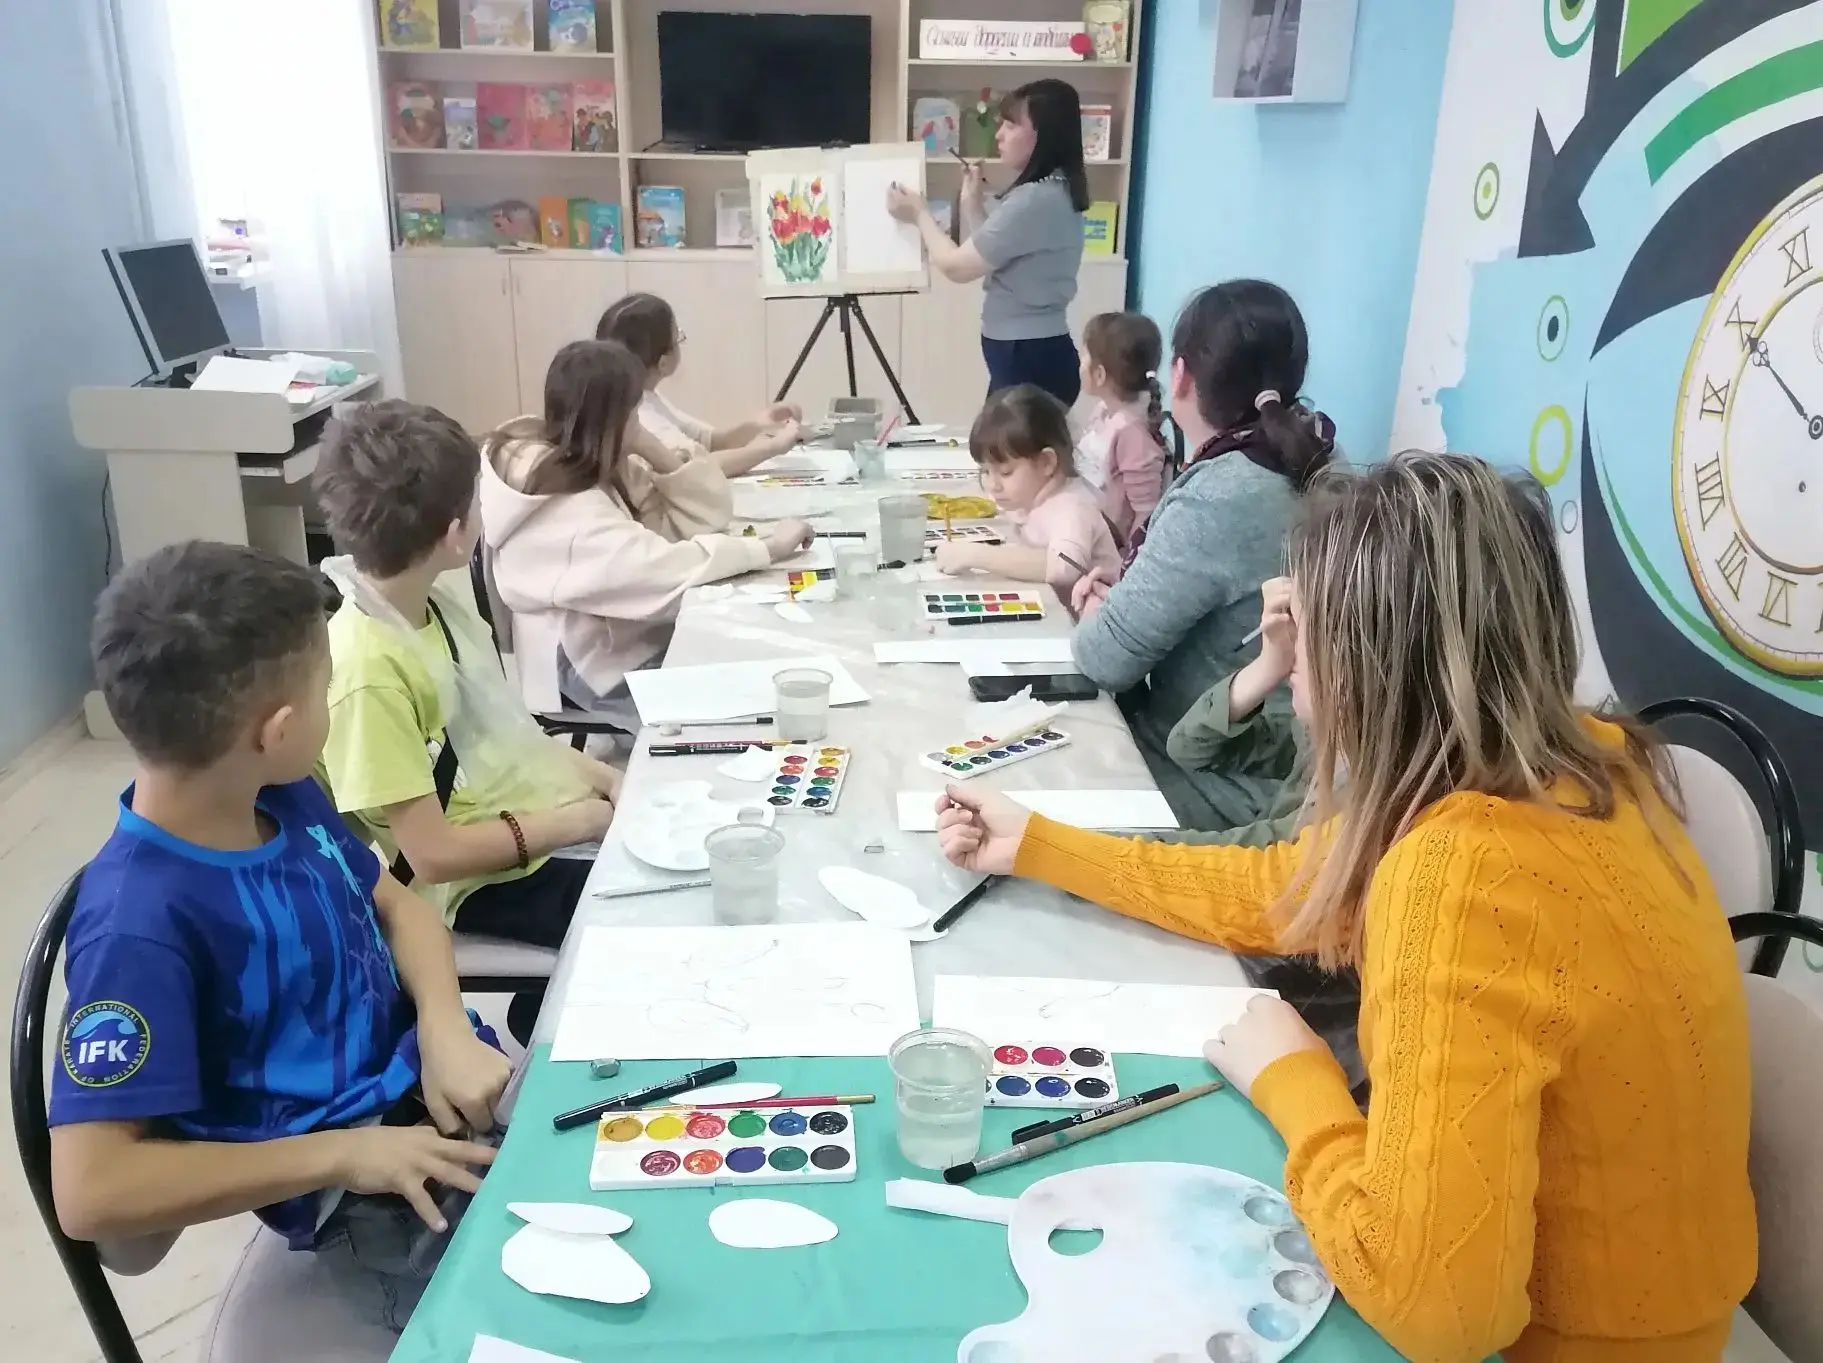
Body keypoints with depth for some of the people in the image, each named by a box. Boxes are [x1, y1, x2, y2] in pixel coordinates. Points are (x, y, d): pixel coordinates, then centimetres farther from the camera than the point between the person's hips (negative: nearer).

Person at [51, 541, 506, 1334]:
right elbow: (91, 1193, -24)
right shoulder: (139, 924, -24)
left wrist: (447, 1030, -8)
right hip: (360, 1201, -7)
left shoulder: (286, 799, -2)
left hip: (430, 1090, 7)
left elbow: (395, 904, 12)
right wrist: (342, 1153, -23)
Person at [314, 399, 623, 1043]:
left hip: (522, 826, 8)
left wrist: (601, 778, -1)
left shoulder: (440, 605, -1)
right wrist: (569, 823, -15)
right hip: (474, 883, -8)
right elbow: (433, 854, -23)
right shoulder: (368, 669, -26)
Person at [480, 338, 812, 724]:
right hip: (598, 668, -8)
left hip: (638, 634, 8)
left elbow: (705, 517, -1)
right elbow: (663, 569, -35)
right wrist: (768, 548, -26)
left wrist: (654, 451, -14)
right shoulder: (563, 510, -25)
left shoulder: (600, 467, 2)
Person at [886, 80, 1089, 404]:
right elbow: (983, 257, 19)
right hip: (1034, 354, 10)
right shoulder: (1055, 192, 12)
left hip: (1030, 360, -10)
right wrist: (973, 203, 10)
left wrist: (920, 214, 2)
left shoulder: (1035, 200, -20)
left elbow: (957, 266, -14)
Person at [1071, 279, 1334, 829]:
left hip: (1217, 789, -8)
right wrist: (1130, 593, 5)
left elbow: (1107, 658, -20)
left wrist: (1098, 610, 1)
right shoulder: (1312, 466, 3)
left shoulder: (1218, 498, -26)